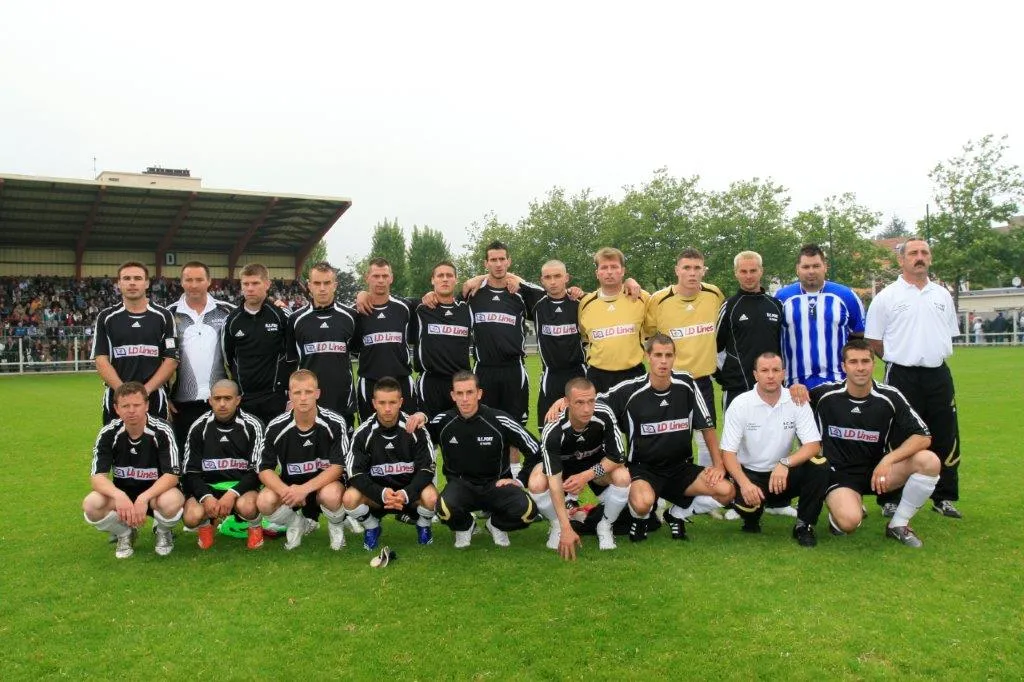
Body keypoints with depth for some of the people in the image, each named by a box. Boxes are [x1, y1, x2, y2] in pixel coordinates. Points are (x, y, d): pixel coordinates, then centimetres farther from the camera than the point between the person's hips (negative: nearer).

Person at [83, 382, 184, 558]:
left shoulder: (161, 431, -19)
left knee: (171, 502, -37)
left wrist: (143, 498, -39)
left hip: (157, 491, -2)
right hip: (122, 494, 3)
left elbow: (172, 475, -22)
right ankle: (125, 534, 5)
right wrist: (119, 495, -39)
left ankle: (163, 532, 2)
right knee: (91, 504, -28)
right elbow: (98, 477, -18)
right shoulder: (108, 433, -12)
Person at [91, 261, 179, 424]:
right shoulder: (106, 317, 6)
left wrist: (145, 390, -11)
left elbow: (171, 359, 0)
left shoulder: (163, 316, 4)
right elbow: (101, 360, 0)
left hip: (154, 399, -1)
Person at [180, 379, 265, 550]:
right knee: (192, 517, -29)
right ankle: (205, 527, 11)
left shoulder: (252, 426, -5)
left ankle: (254, 527, 3)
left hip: (242, 485, -2)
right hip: (207, 486, 2)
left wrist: (232, 494, -23)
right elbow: (190, 471, 1)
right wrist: (206, 496, -19)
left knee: (247, 507, -35)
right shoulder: (199, 427, 0)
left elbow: (258, 470, -7)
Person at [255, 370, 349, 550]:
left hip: (325, 484, -2)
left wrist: (304, 489, -30)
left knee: (331, 495, -37)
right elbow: (264, 468, -8)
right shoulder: (276, 427, -10)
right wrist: (285, 491, -29)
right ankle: (295, 524, 7)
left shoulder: (335, 423, -15)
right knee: (265, 501, -28)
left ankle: (336, 525, 1)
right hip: (289, 486, 2)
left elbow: (338, 467, -17)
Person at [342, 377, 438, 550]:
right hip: (376, 491, 1)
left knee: (431, 497, -32)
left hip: (410, 491, -1)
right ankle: (371, 527, 6)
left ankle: (423, 526, 5)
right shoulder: (364, 432, -11)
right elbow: (356, 473, -13)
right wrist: (381, 494, -30)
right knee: (350, 498, -28)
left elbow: (427, 469, -13)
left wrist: (406, 494, -30)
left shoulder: (416, 429, -13)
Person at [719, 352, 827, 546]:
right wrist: (744, 483, -31)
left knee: (819, 464, -26)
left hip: (783, 474, 2)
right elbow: (728, 452, -14)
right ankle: (751, 516, 9)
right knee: (747, 503, -33)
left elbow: (814, 445, -15)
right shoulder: (740, 404, -13)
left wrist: (785, 463, -33)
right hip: (750, 473, -2)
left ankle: (804, 525, -6)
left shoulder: (797, 401, -9)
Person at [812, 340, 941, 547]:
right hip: (840, 474, -3)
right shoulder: (825, 395, -10)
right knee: (849, 521, -33)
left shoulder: (889, 397, -6)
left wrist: (888, 460, -21)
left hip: (878, 469, 4)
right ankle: (838, 512, 8)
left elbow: (923, 437, -7)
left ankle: (899, 524, -2)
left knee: (929, 461, -22)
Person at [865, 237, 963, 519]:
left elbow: (949, 335, 19)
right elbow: (873, 341, -1)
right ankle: (891, 499, 11)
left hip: (938, 374, 5)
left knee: (945, 438, 9)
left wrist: (932, 356, 8)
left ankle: (944, 498, 22)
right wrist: (900, 358, 2)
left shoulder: (942, 295, 11)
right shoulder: (886, 297, -3)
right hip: (902, 376, -4)